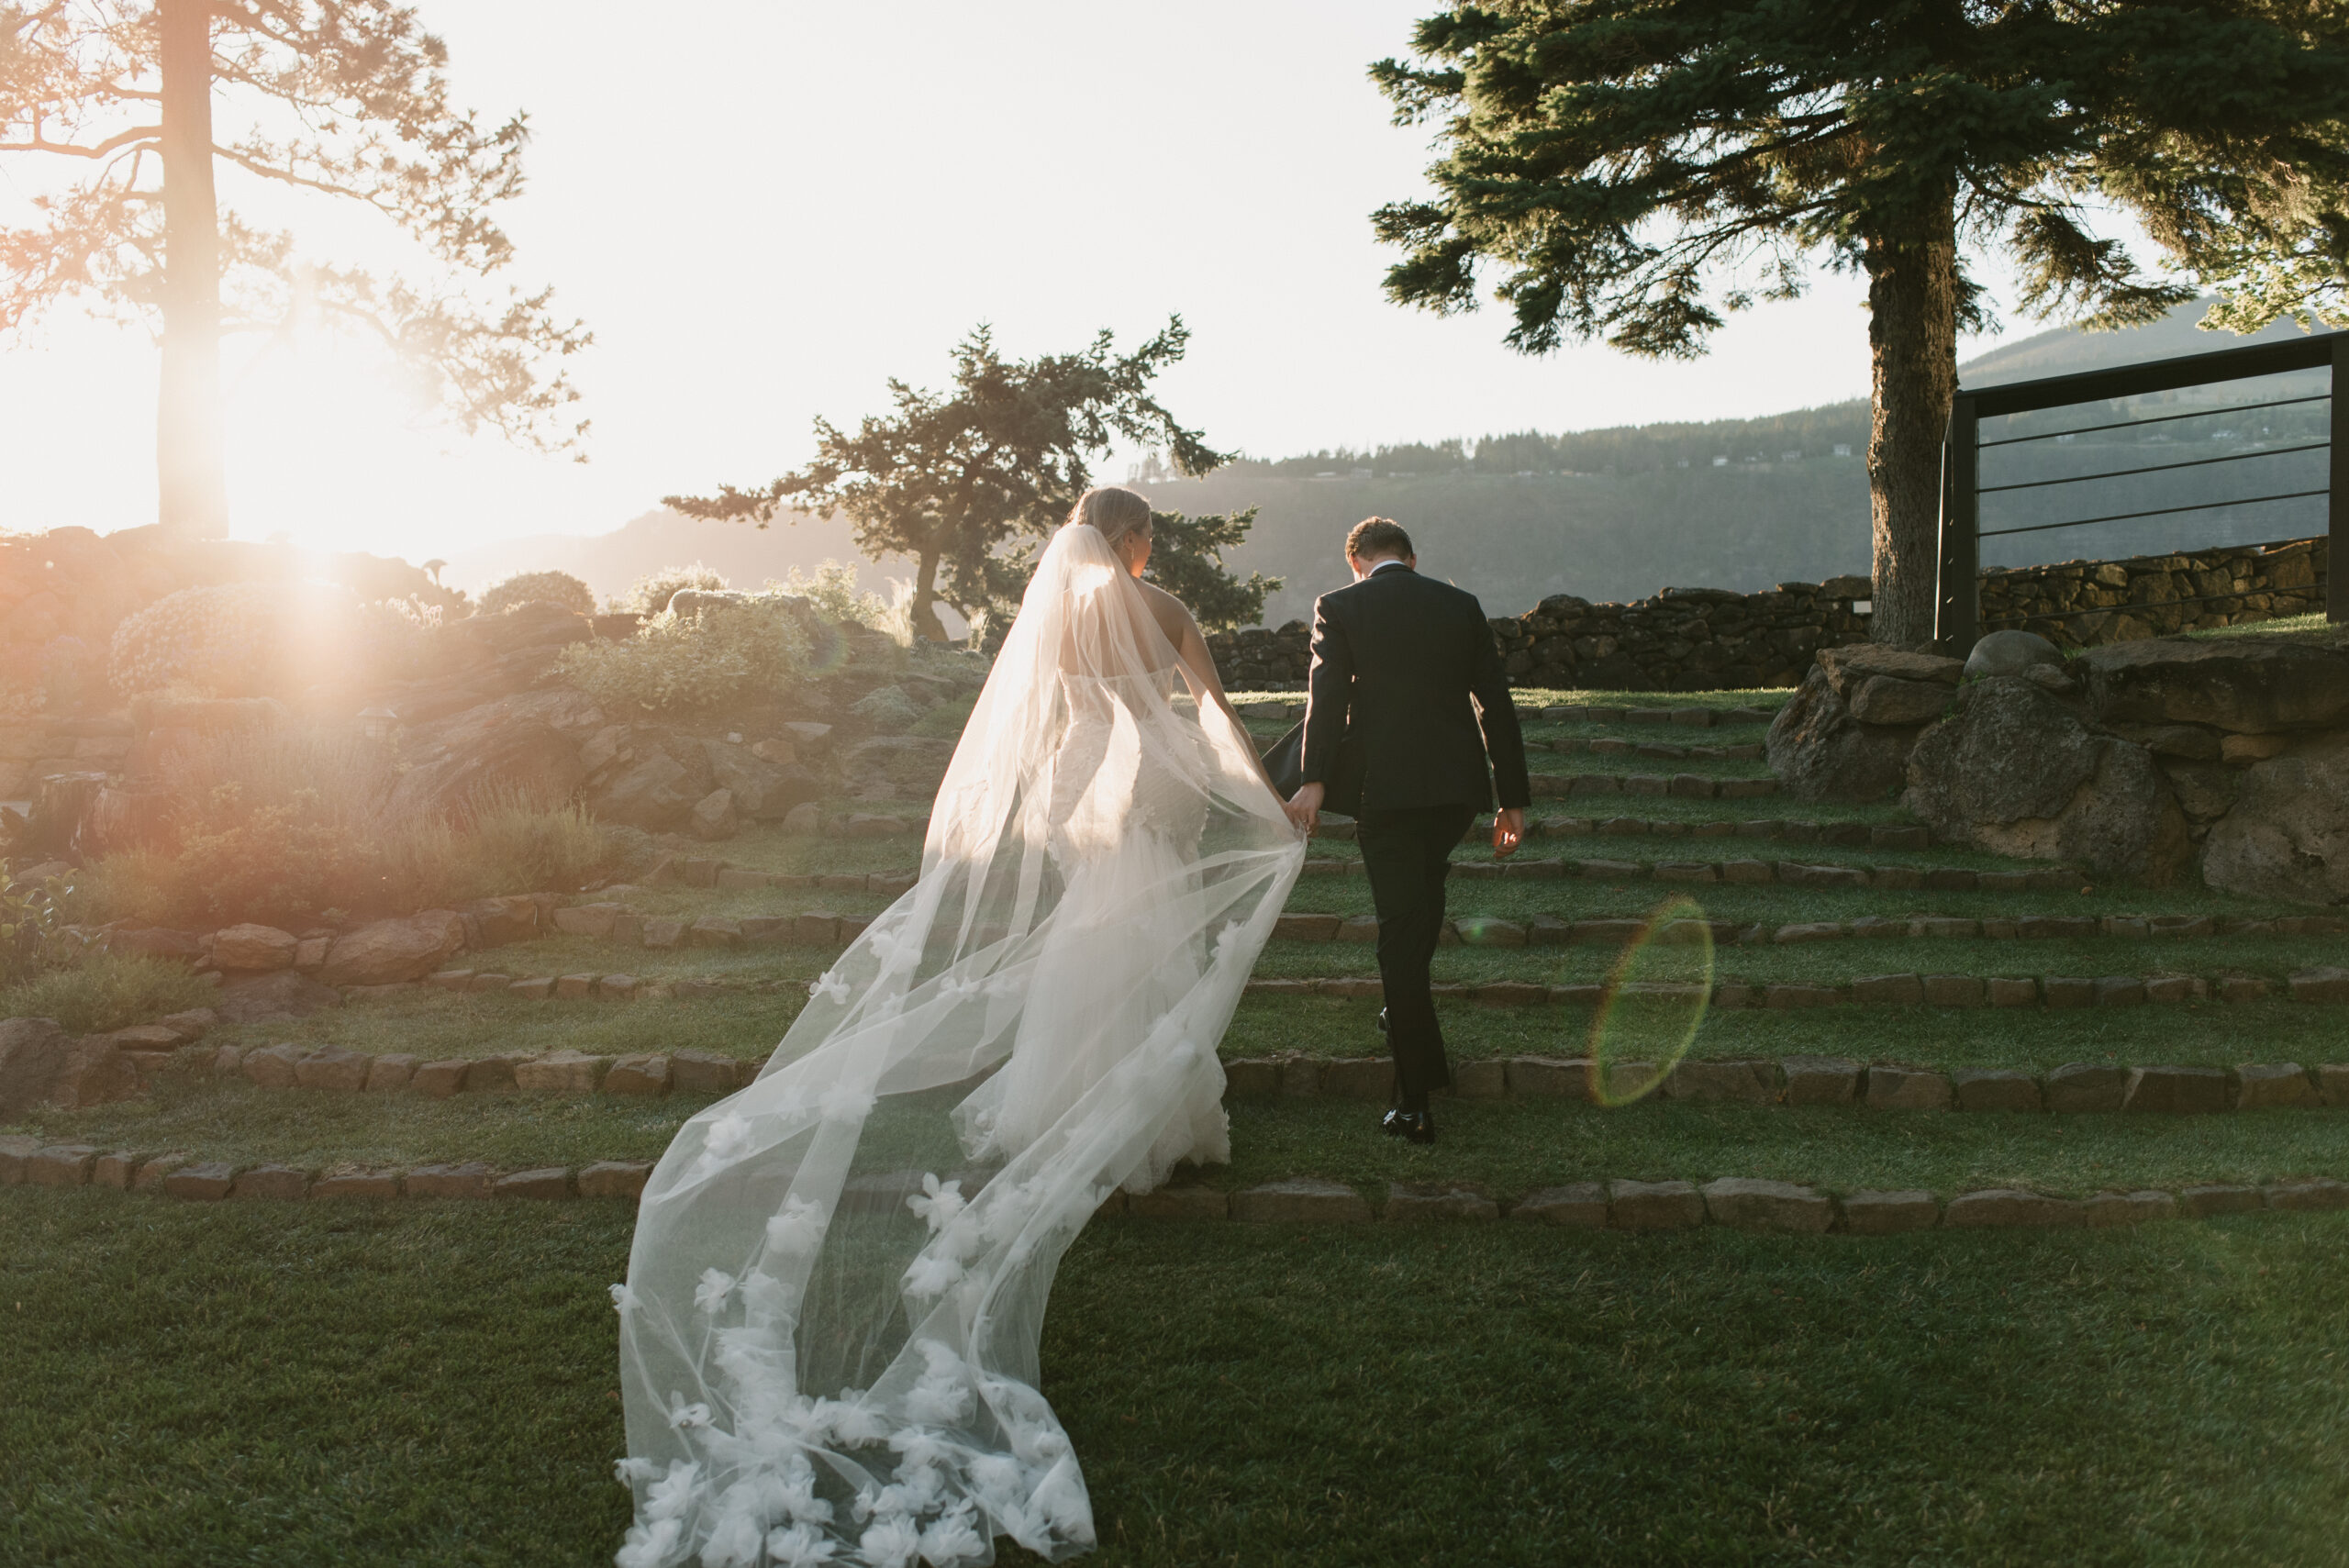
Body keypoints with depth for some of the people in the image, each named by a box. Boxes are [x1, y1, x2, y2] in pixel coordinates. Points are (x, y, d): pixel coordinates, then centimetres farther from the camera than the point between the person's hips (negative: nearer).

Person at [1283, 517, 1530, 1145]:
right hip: (1457, 786, 3)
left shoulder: (1339, 606, 0)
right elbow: (1497, 704, 7)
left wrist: (1314, 781, -20)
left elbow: (1326, 694, -14)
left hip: (1382, 788, -3)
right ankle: (1406, 1014, 45)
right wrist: (1514, 799, 10)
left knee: (1399, 924, 1)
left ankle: (1416, 1100, 0)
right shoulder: (1462, 606, 8)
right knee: (1425, 897, 27)